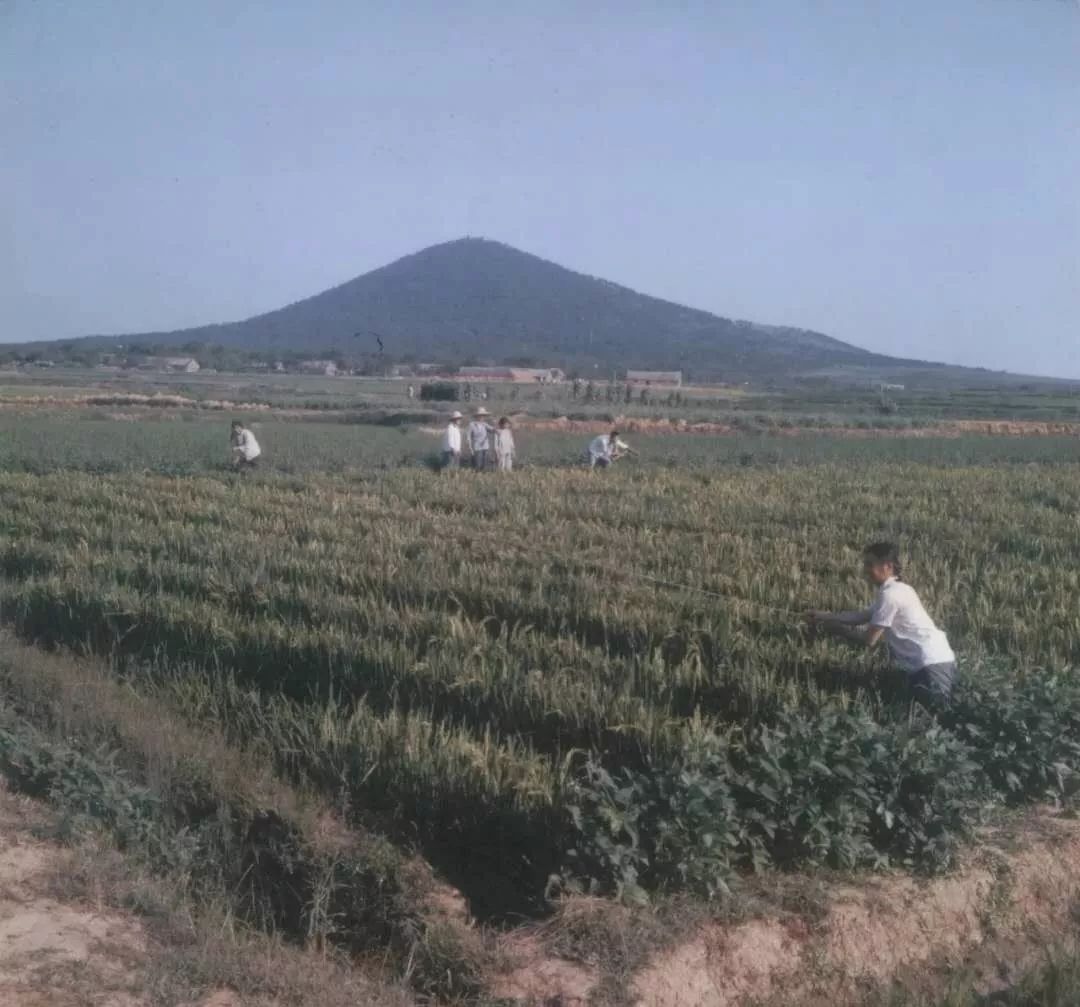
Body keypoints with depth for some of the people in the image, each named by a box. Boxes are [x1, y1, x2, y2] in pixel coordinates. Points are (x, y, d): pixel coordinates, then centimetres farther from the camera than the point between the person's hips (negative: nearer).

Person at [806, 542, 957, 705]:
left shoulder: (890, 594, -16)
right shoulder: (897, 589, 14)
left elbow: (869, 639, -11)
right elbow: (862, 615, 17)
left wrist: (835, 628, 2)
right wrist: (824, 616, 14)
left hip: (933, 666, -10)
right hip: (938, 661, 10)